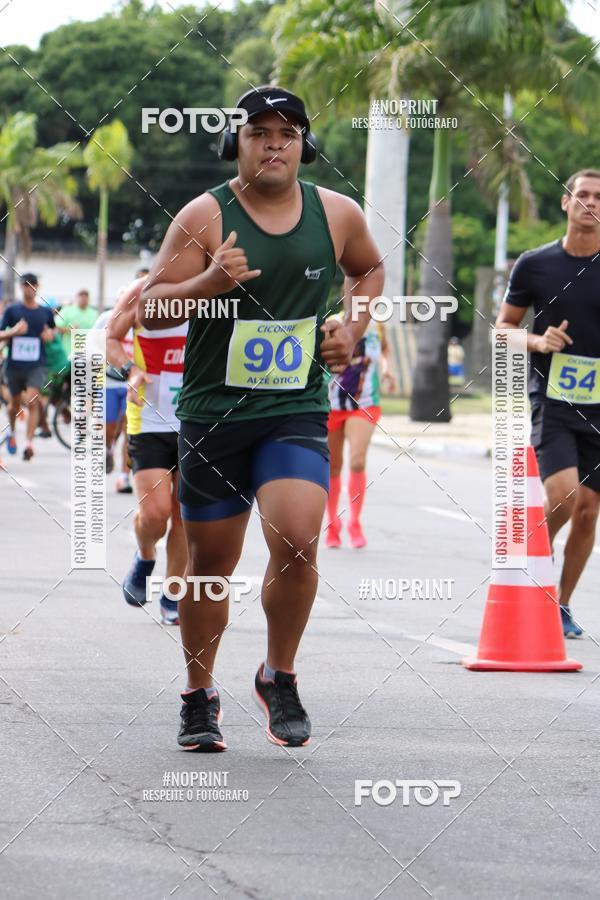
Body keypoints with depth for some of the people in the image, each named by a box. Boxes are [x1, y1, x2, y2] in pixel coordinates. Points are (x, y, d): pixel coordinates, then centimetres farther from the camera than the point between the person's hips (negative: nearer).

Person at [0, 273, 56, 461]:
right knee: (15, 403, 14)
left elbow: (53, 329, 22)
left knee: (32, 402, -17)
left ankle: (29, 444, -19)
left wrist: (50, 334, -1)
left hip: (36, 365, -1)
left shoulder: (46, 312, 5)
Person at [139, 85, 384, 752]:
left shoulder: (337, 214, 3)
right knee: (210, 562, 7)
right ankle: (200, 697, 27)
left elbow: (370, 268, 25)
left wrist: (351, 328, 8)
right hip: (213, 414, -1)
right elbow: (149, 309, -8)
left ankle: (279, 678, 4)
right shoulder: (204, 217, -6)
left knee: (297, 542, -19)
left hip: (297, 413, 1)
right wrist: (209, 283, -25)